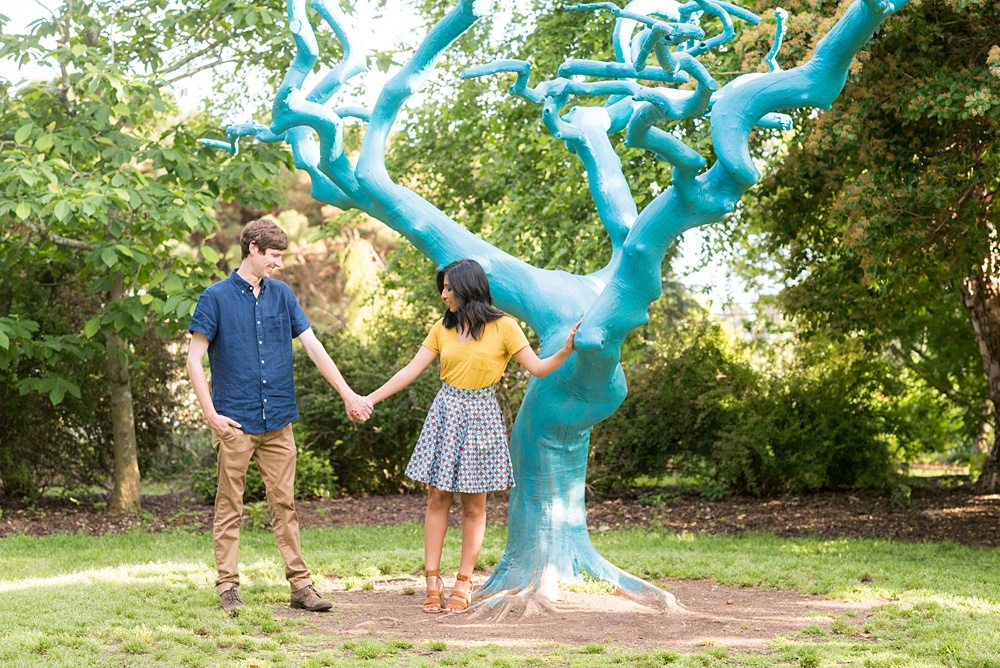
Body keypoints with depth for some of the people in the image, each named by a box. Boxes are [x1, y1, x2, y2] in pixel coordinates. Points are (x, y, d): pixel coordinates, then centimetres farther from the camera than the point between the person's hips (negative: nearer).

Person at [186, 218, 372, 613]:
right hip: (236, 422, -4)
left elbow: (313, 347, 10)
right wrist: (211, 413, -10)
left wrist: (347, 394, 5)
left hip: (278, 421, 4)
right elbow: (194, 360, -3)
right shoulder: (217, 297, -2)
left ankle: (300, 584, 8)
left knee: (285, 504, 6)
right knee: (229, 507, 2)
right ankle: (228, 587, 8)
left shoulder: (282, 295, 10)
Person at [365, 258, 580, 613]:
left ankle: (463, 584, 9)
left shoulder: (503, 327, -4)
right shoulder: (443, 328, 7)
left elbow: (538, 368, -7)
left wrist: (566, 351, -25)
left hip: (480, 415, -3)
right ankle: (432, 580, 5)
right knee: (437, 498, 1)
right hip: (445, 412, 3)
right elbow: (412, 370, 8)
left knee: (473, 505, 2)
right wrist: (371, 398, 5)